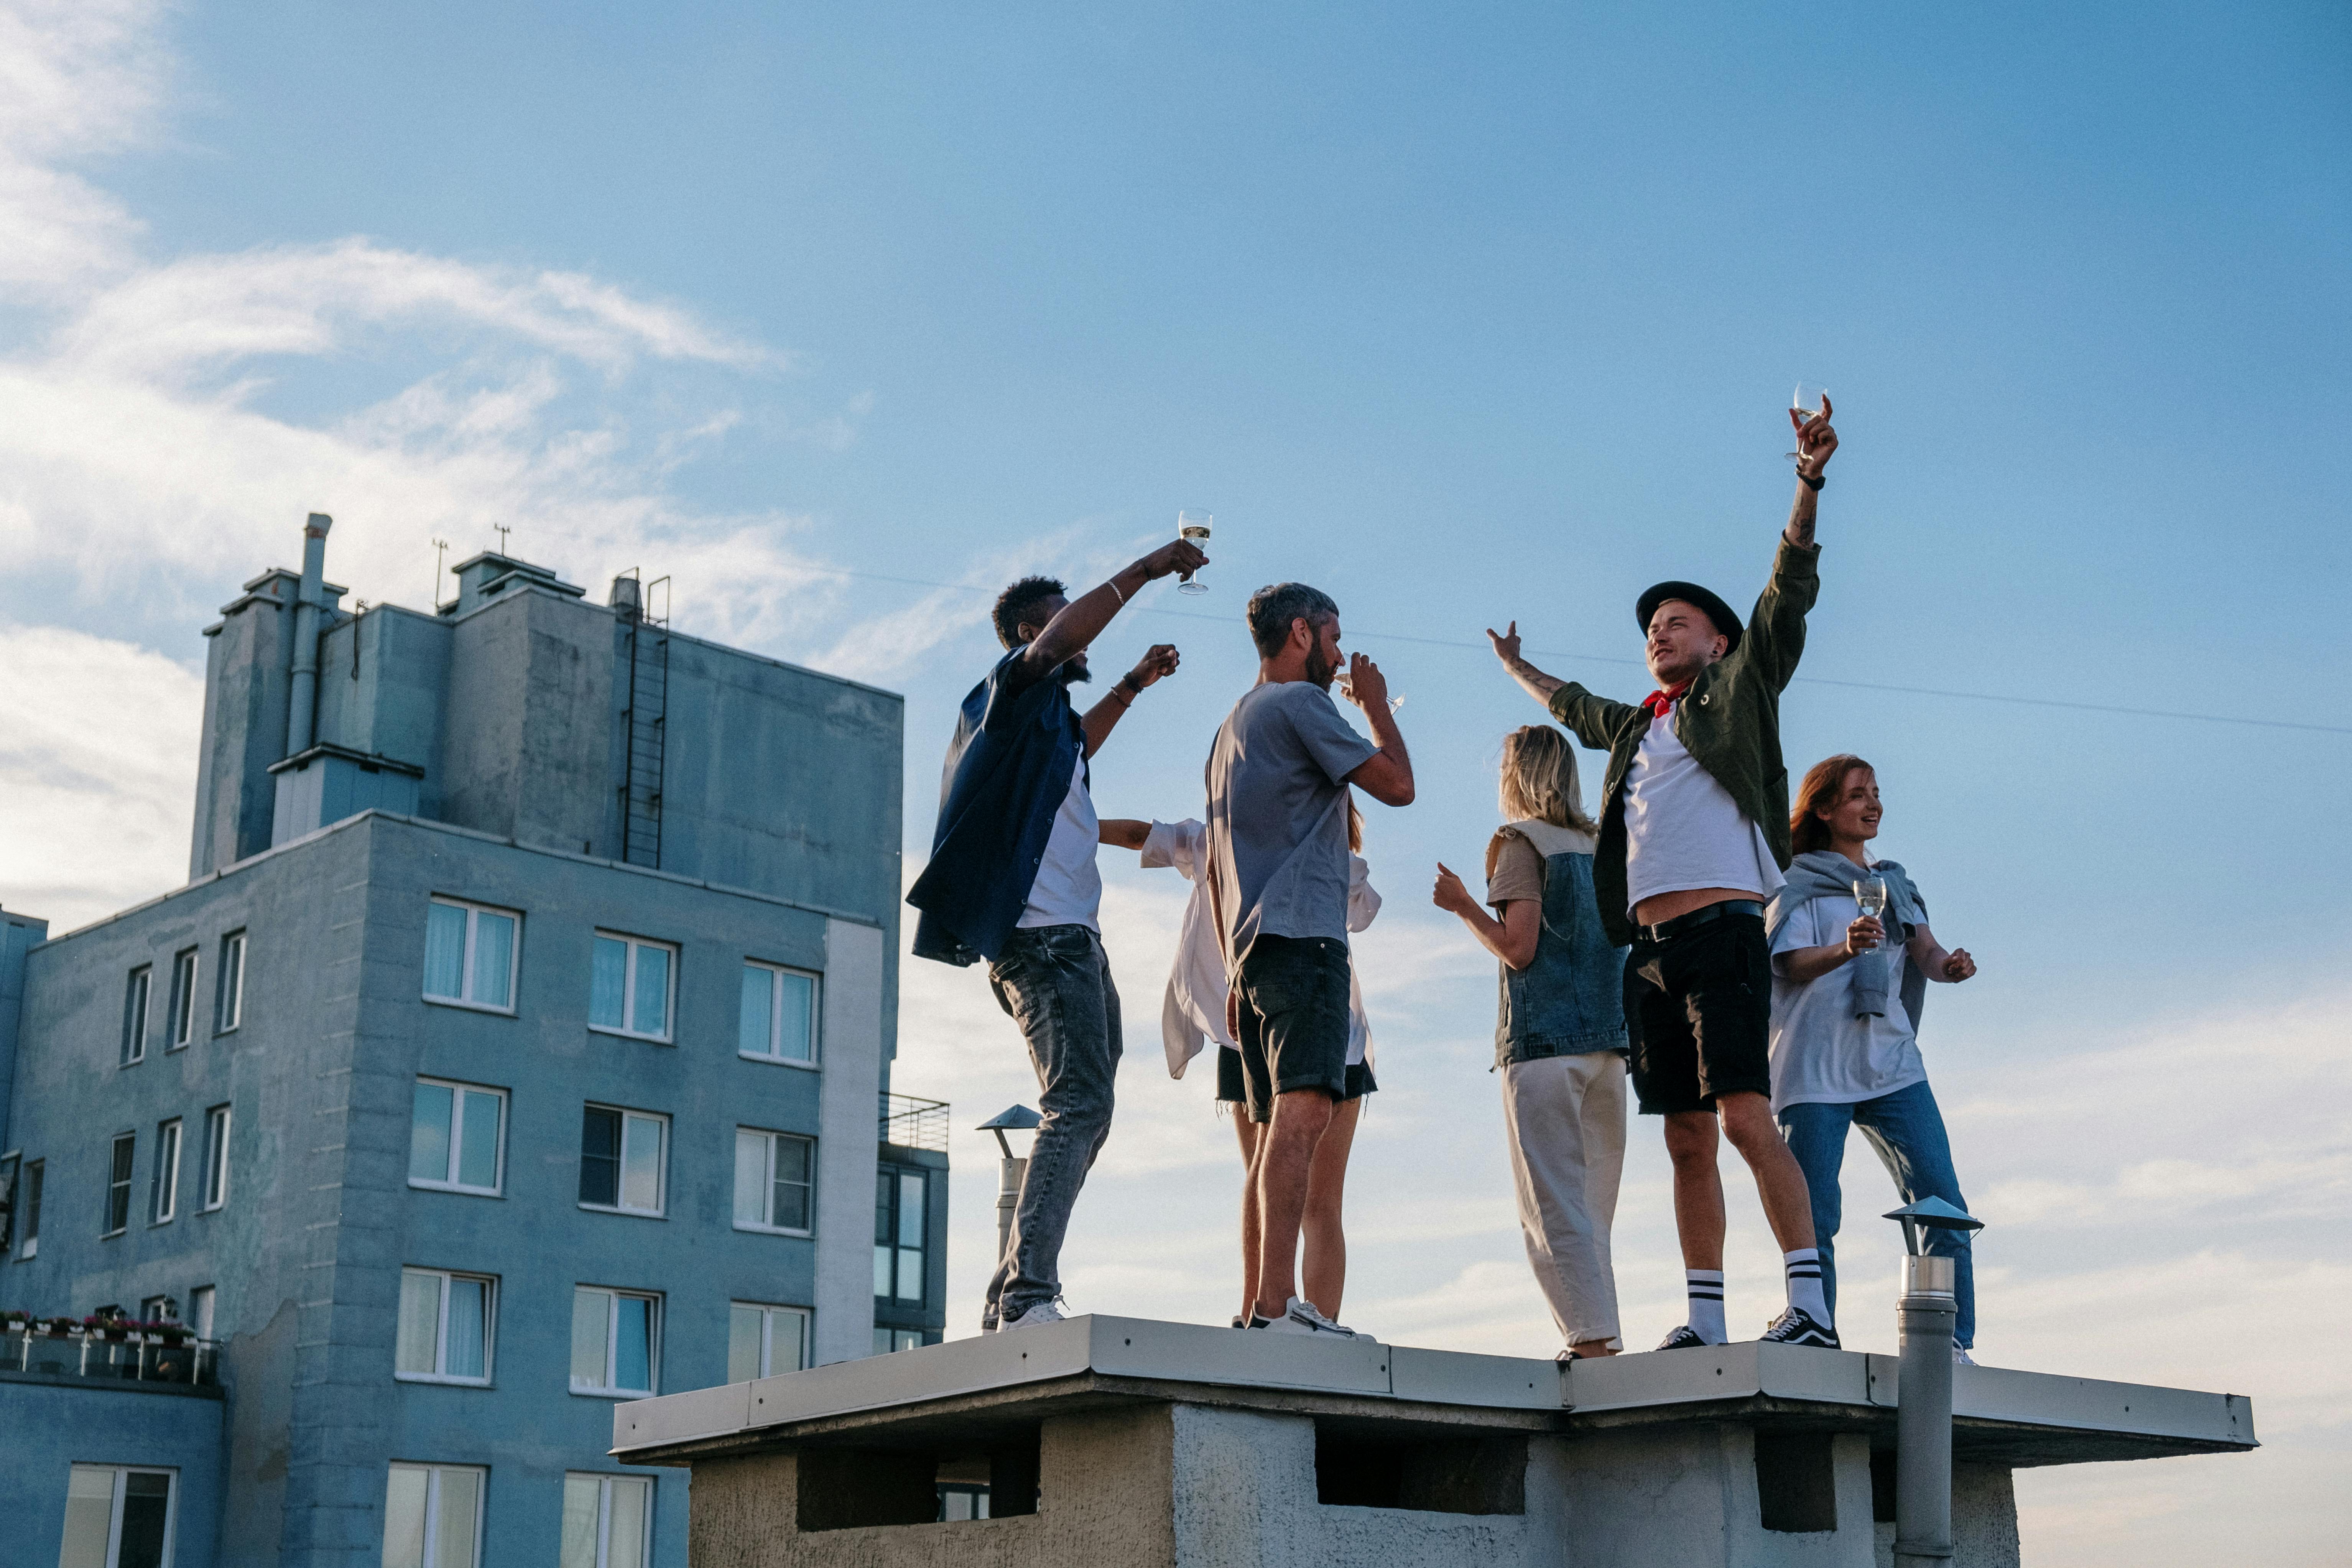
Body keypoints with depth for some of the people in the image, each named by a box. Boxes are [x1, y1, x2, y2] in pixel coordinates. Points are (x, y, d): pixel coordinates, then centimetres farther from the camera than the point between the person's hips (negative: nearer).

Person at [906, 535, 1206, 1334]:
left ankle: (1008, 1298, 10)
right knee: (1078, 1106, -23)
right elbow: (1057, 643, -23)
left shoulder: (1047, 715, 26)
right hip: (1044, 935, -11)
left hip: (1074, 939, 11)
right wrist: (1145, 569, -21)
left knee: (1083, 1116, 10)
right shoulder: (1012, 688, -1)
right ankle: (1029, 1296, -32)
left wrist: (1134, 684, 51)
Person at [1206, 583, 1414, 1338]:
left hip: (1254, 943, 10)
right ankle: (1275, 1301, -31)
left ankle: (1260, 1307, 4)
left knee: (1279, 1125, 8)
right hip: (1301, 934, -10)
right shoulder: (1299, 702, -1)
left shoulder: (1233, 724, 27)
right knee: (1305, 1108, -20)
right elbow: (1397, 785, -6)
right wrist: (1376, 704, 11)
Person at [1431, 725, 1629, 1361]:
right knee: (1590, 1209, 8)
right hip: (1607, 1043, 7)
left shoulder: (1520, 842, -2)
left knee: (1553, 1206, -9)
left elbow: (1519, 948, -10)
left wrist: (1463, 906, 4)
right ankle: (1603, 1341, 2)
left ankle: (1593, 1339, -19)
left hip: (1544, 1041, -6)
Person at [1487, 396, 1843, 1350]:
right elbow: (1575, 709, 48)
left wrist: (1808, 484, -11)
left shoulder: (1738, 691, 11)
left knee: (1747, 1118, -17)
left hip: (1722, 926, -6)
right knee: (1687, 1142, 4)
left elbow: (1787, 595, 0)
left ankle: (1811, 1305, -16)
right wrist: (1519, 671, 63)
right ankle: (1704, 1323, 4)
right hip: (1651, 945, 7)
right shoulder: (1634, 726, 27)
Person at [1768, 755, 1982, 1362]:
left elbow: (1926, 952, 10)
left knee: (1944, 1208, -8)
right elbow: (1794, 965, -8)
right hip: (1813, 1071, -4)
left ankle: (1953, 1347, -6)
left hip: (1893, 1065, 5)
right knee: (1814, 1221, -8)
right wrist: (1845, 950, -28)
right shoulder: (1797, 884, 6)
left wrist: (1949, 965, -14)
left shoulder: (1895, 884, 23)